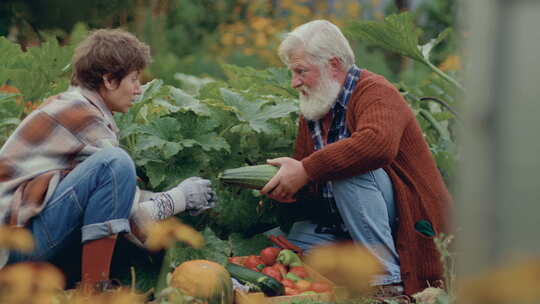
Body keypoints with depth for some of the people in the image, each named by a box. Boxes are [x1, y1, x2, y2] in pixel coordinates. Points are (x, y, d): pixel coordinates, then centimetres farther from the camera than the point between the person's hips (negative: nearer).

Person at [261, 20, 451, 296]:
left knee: (346, 170, -31)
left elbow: (378, 144, -38)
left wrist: (305, 170, -36)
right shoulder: (312, 111, 12)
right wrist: (285, 190, -8)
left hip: (409, 220, -9)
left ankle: (388, 280, -27)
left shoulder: (376, 92, -15)